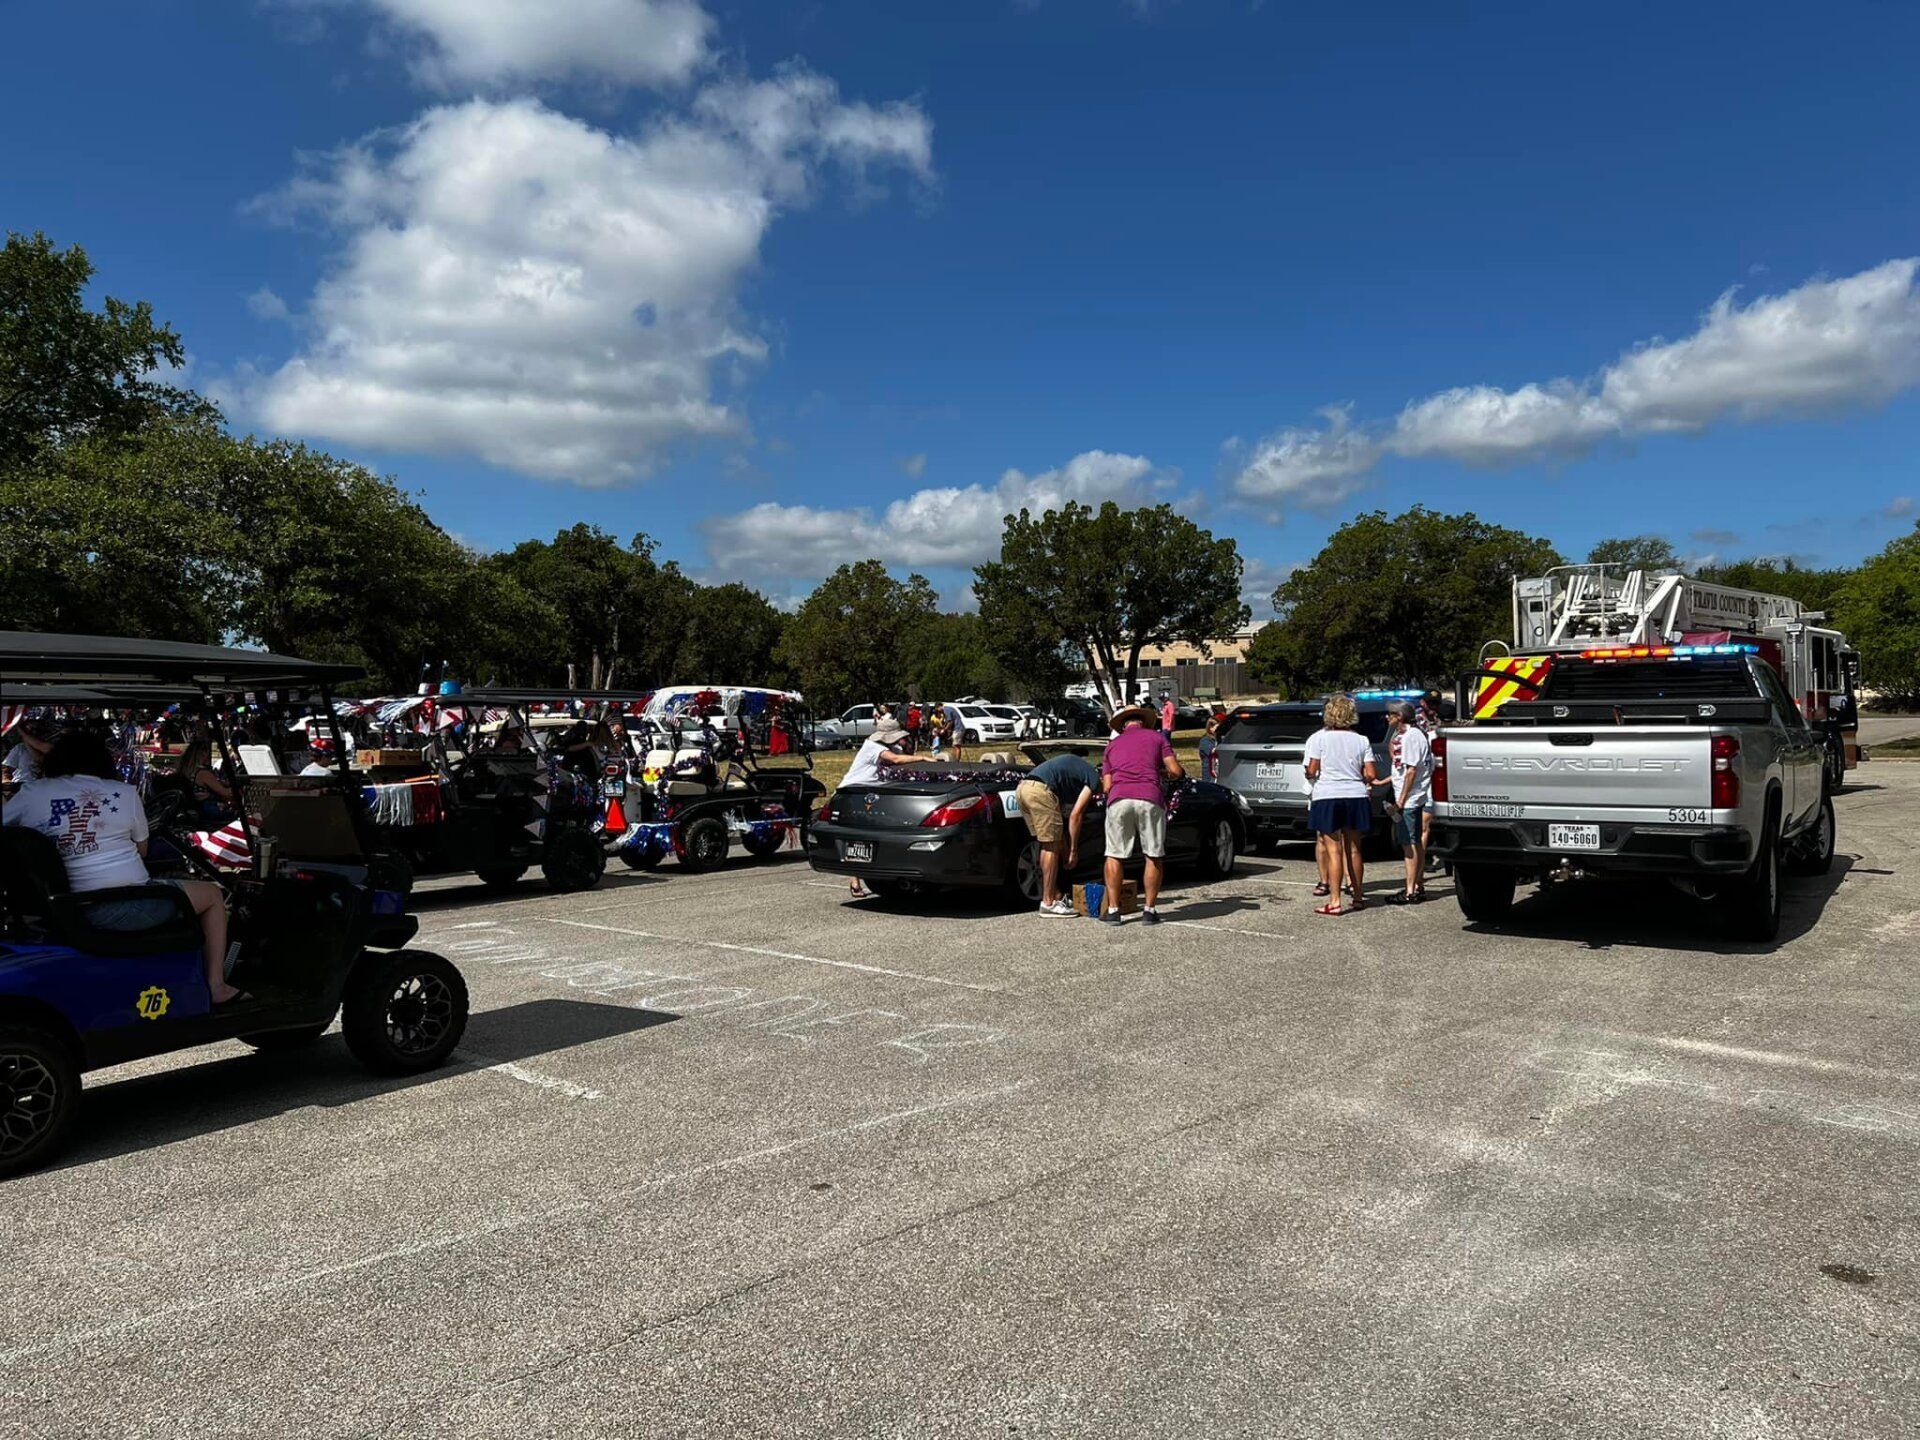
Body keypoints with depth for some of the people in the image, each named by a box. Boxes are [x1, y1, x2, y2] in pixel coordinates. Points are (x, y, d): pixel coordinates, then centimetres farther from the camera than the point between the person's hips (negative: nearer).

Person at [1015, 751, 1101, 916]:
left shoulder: (1078, 768, 32)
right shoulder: (1094, 778, 6)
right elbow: (1075, 815, 0)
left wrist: (1066, 847, 30)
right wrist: (1073, 850, 6)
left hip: (1022, 787, 9)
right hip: (1040, 790, -9)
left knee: (1047, 845, 17)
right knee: (1051, 846, -1)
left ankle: (1056, 895, 24)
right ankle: (1048, 903, 1)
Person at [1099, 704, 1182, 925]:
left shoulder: (1112, 744, 25)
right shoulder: (1156, 737, 19)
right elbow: (1175, 771, 9)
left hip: (1119, 799, 1)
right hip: (1150, 798, -1)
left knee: (1114, 856, 12)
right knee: (1154, 856, 12)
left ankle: (1112, 910, 10)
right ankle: (1149, 910, 11)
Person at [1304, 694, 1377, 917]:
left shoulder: (1318, 738, -3)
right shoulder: (1361, 740, 5)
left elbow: (1312, 770, -9)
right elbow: (1370, 774, 0)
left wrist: (1308, 777, 13)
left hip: (1327, 797, -3)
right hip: (1356, 797, 3)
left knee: (1334, 851, -2)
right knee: (1353, 850, 14)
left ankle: (1334, 902, -4)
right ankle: (1358, 897, 23)